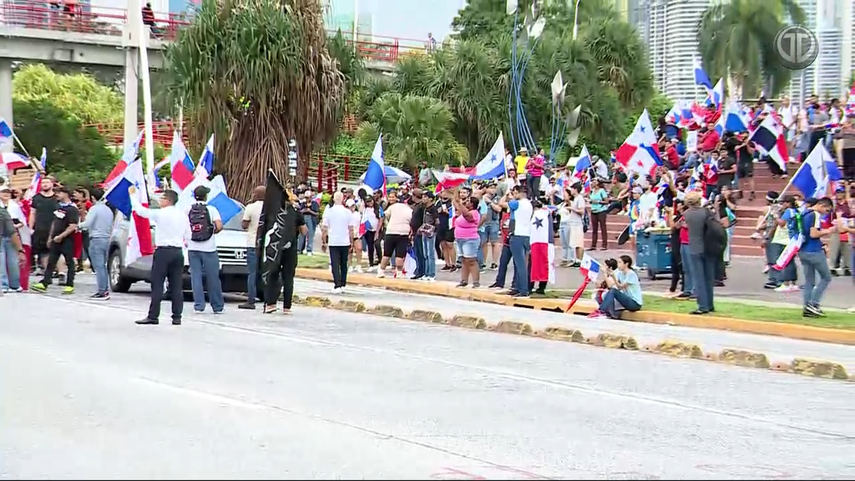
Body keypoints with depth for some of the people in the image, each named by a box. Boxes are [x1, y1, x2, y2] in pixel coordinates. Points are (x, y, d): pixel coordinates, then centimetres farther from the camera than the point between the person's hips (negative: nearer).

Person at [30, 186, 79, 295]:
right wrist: (50, 237, 18)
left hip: (67, 240, -8)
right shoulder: (59, 207, 14)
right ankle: (44, 284, 5)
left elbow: (72, 227, -19)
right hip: (56, 240, 8)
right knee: (51, 262, 5)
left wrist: (60, 236, -19)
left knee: (69, 263, 0)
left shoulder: (72, 209, -12)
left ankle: (70, 285, 4)